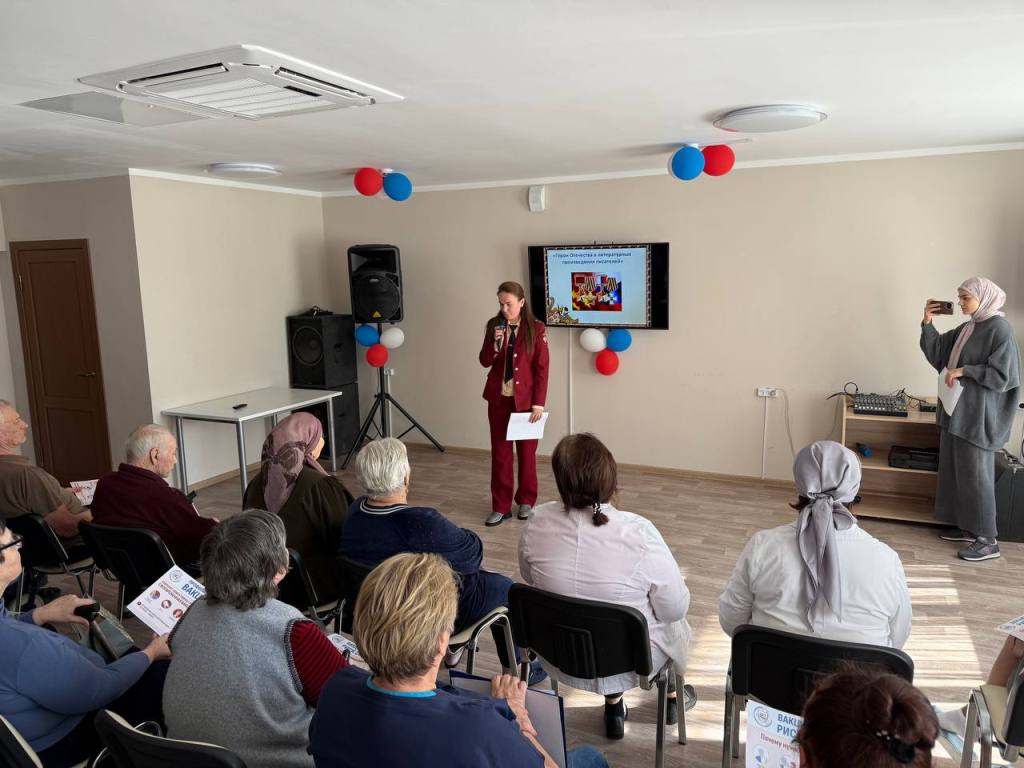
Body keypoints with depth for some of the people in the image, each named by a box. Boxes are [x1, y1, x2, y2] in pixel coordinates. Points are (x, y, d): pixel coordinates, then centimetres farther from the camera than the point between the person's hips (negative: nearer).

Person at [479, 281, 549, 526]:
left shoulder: (536, 328, -7)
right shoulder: (494, 325, 2)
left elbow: (542, 368, -7)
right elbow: (485, 362, 3)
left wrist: (538, 403, -11)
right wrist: (496, 343, -16)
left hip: (526, 399, -3)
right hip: (498, 398, 3)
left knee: (526, 452, 9)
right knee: (499, 452, 6)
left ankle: (526, 501, 24)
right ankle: (501, 506, 13)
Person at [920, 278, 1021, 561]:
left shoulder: (1000, 329, -14)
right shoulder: (966, 329, 11)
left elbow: (1002, 376, -19)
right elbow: (936, 352, 12)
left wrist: (964, 371, -20)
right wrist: (927, 323, 0)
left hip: (978, 417, -9)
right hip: (957, 412, 9)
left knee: (975, 475, -4)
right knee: (955, 471, 13)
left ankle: (987, 540, 4)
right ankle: (967, 526, 25)